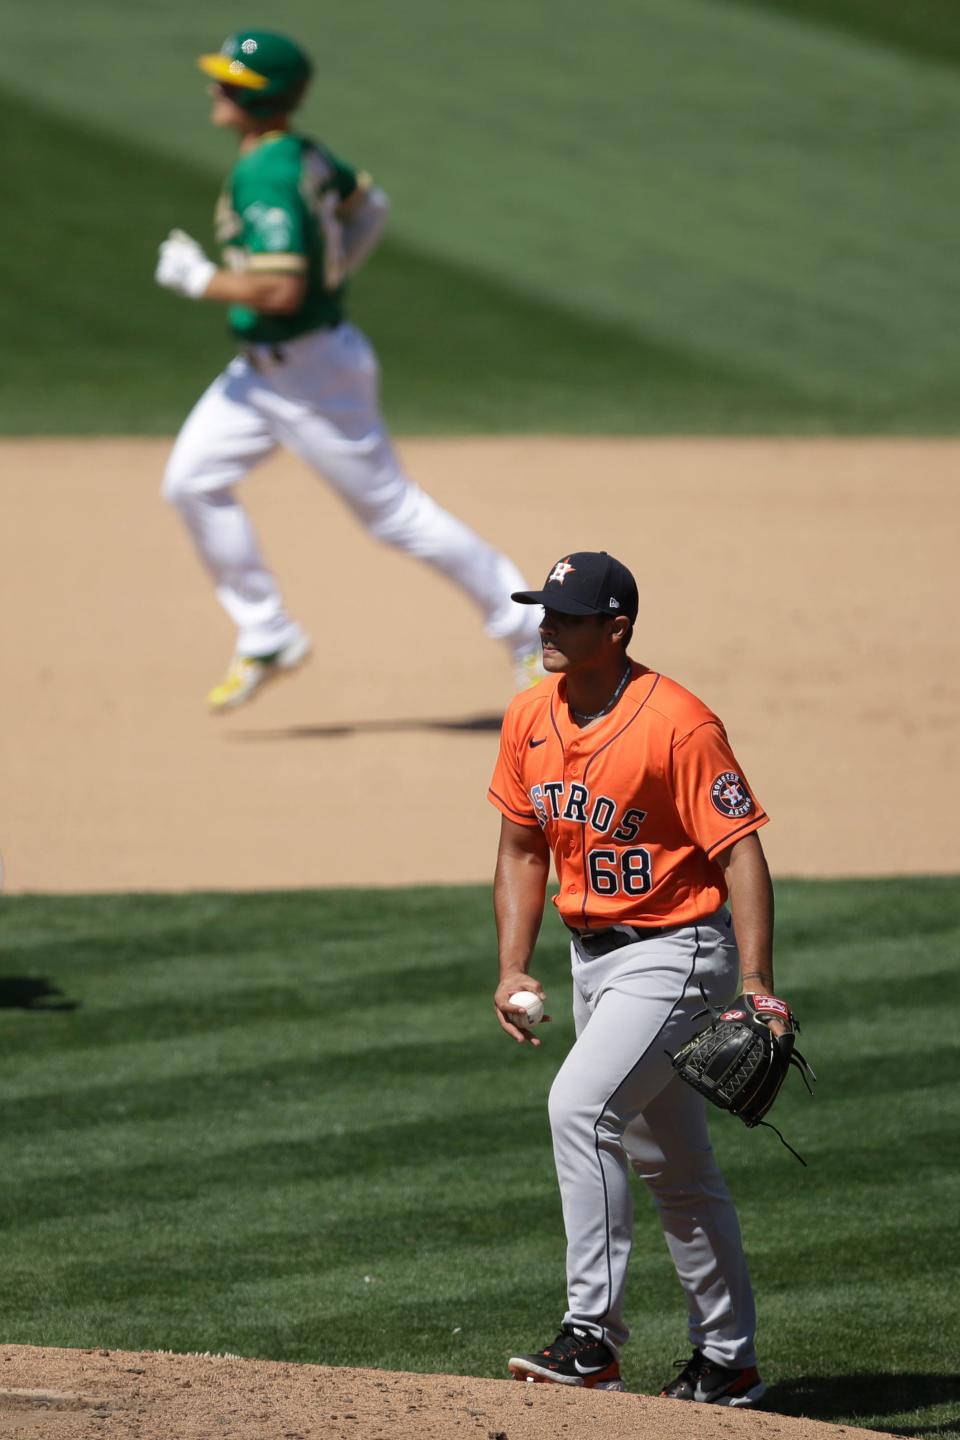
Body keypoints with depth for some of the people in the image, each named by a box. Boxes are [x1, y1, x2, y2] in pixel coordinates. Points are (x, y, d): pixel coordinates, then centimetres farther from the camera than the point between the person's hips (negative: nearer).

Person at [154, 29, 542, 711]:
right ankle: (267, 641, 14)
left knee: (393, 511, 0)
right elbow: (369, 206, 20)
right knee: (193, 480, 6)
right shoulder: (302, 155, 4)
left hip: (308, 372, -10)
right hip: (263, 368, 10)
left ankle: (527, 628, 11)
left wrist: (198, 279, -19)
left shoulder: (265, 178, -26)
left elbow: (279, 291, -33)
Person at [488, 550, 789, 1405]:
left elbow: (740, 853, -20)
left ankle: (593, 1337, -22)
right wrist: (514, 972, 4)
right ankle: (728, 1363, 25)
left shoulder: (677, 724, -20)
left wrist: (756, 984, -27)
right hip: (593, 956, 8)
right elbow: (522, 852, 12)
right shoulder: (530, 720, 2)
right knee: (671, 1166, 15)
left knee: (580, 1106, -24)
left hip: (676, 952, -8)